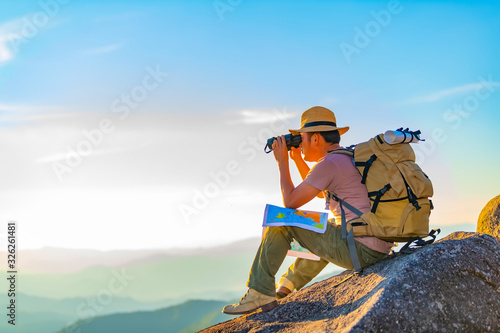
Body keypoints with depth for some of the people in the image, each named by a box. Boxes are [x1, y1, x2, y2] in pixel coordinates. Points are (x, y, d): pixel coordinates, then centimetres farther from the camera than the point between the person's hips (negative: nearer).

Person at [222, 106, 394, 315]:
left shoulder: (329, 163, -12)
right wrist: (298, 159, 26)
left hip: (361, 251, -9)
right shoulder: (351, 157, 17)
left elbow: (290, 202, -7)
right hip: (382, 248, 10)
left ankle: (260, 293, 4)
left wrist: (282, 162, 5)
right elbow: (319, 192, 33)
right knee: (323, 235, 38)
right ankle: (286, 288, 49)